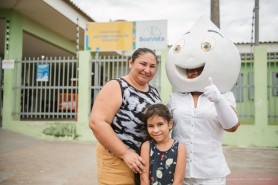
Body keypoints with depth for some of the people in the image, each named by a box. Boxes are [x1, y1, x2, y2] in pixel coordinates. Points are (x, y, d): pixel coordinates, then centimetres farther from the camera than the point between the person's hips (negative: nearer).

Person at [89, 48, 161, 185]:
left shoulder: (154, 92, 8)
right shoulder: (116, 87, -12)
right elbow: (96, 122, -22)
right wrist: (125, 153, -24)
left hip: (148, 161, 7)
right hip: (118, 162, -6)